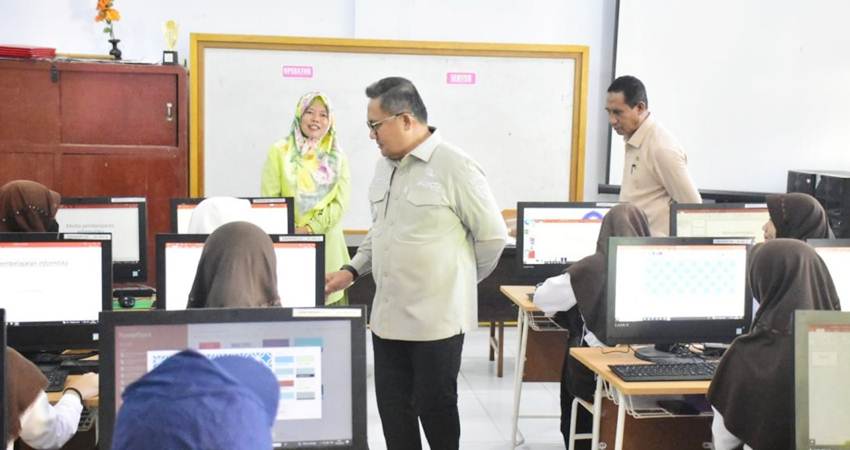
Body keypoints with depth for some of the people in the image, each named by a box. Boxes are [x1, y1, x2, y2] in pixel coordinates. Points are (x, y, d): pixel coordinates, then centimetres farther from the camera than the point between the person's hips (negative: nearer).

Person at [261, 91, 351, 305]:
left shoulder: (338, 157, 10)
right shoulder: (279, 152, 5)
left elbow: (340, 202, 1)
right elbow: (269, 199, -1)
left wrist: (310, 228, -12)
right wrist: (289, 231, -14)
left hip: (327, 246, 2)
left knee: (328, 298, -1)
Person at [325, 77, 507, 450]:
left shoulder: (454, 166, -13)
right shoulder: (384, 166, 10)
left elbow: (492, 235, -9)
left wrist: (458, 281, 2)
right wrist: (352, 271, 10)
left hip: (437, 317, -7)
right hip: (387, 315, 7)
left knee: (435, 407, 6)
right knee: (392, 406, 12)